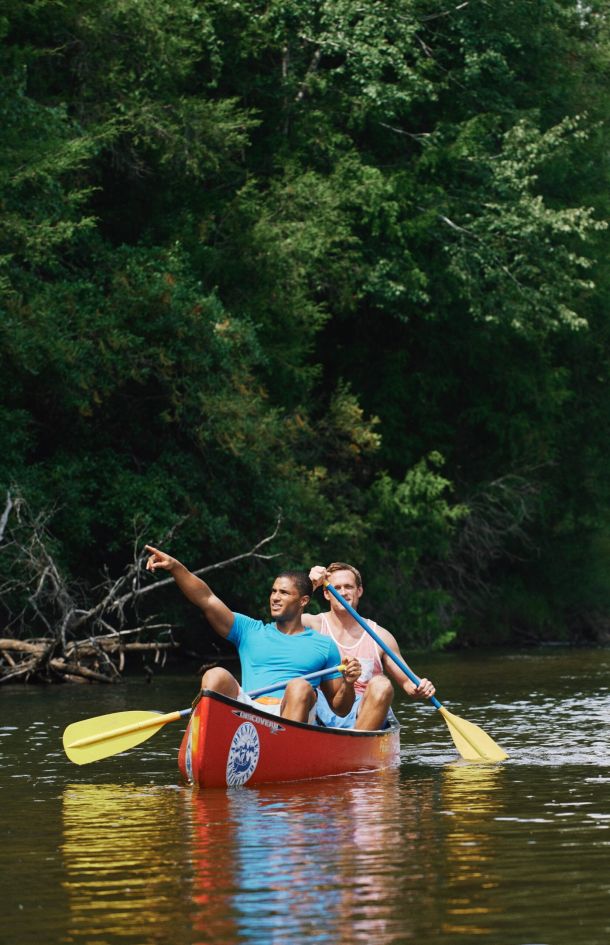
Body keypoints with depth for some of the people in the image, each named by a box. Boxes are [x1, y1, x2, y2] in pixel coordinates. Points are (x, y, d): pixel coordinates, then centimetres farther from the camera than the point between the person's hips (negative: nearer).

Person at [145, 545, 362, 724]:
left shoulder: (324, 646, 21)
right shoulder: (250, 631, 23)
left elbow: (340, 709, 20)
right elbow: (206, 599, 10)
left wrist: (348, 684, -2)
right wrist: (175, 567, -3)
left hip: (293, 717, -1)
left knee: (300, 686, -31)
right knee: (216, 676, -22)